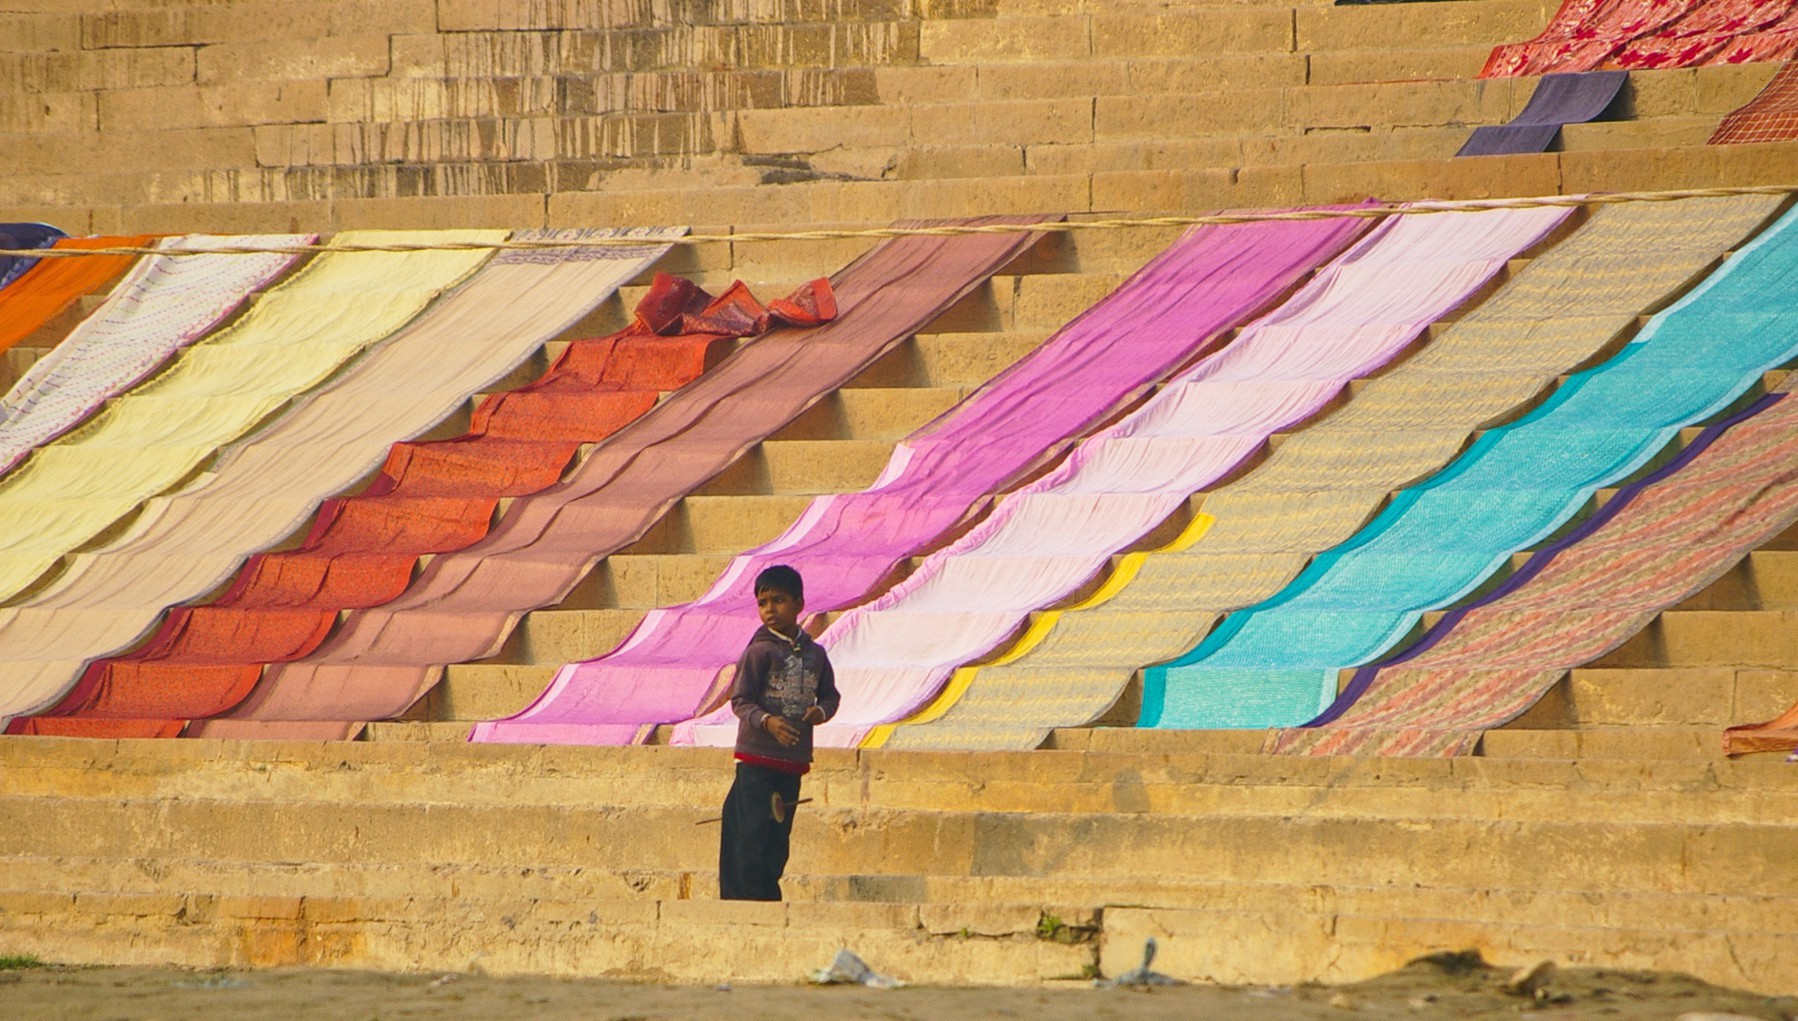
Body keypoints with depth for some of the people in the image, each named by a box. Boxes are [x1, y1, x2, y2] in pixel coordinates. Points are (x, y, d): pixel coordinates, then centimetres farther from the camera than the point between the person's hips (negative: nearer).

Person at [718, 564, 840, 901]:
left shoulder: (815, 654, 8)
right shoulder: (759, 651, -6)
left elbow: (830, 695, 17)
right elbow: (740, 700, -9)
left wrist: (821, 711, -6)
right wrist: (766, 721, -27)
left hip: (794, 759, 5)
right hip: (757, 758, -5)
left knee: (778, 838, 10)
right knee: (752, 834, -8)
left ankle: (769, 897, 18)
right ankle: (746, 899, -5)